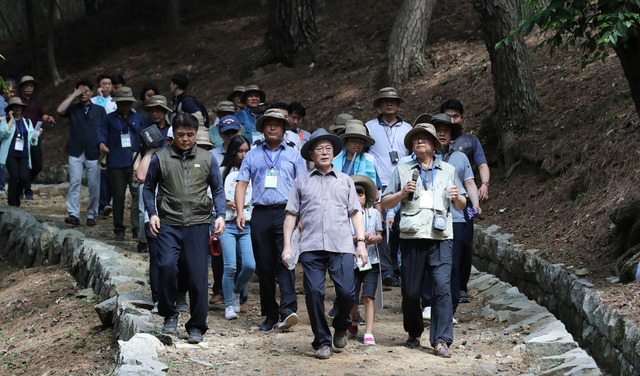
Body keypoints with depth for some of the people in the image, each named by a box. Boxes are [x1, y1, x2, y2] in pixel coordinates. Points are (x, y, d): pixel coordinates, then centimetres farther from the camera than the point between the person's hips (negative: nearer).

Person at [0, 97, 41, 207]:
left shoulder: (27, 122, 18)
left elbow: (31, 140, 16)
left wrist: (35, 135, -7)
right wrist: (11, 119, -7)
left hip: (23, 154, 3)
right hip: (10, 154, -3)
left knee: (24, 177, -12)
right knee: (14, 175, -17)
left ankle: (16, 197, 15)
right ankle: (12, 202, -6)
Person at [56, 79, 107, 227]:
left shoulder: (99, 110, 13)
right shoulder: (73, 108, 11)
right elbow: (60, 110, -9)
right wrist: (74, 95, -3)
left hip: (93, 153, 0)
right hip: (76, 153, 0)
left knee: (94, 185, -1)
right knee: (75, 182, -11)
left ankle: (91, 215, 8)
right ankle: (73, 214, -14)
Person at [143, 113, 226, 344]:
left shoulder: (207, 159, 12)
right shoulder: (160, 158, 9)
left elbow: (218, 190, 16)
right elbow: (149, 188, 15)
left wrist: (220, 216, 2)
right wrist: (152, 214, 2)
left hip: (198, 223, 1)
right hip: (168, 224, -1)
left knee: (198, 274, -3)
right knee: (166, 265, -20)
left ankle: (196, 327, 8)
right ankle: (169, 315, 0)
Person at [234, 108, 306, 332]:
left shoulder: (293, 155, 15)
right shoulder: (253, 156, 17)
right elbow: (242, 183, 13)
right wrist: (240, 212, -1)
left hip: (286, 212, -2)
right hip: (261, 214, 2)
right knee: (264, 266, 2)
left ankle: (287, 310, -27)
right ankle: (270, 315, 8)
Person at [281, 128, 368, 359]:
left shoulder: (345, 181, 20)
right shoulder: (301, 182, 16)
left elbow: (355, 213, 16)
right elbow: (291, 214, 12)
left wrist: (361, 241, 4)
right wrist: (287, 245, 3)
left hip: (342, 246, 0)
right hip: (311, 247, 0)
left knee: (346, 292, -11)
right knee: (313, 293, -8)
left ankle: (341, 327, 18)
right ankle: (322, 342, 5)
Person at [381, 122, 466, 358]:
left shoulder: (448, 171, 17)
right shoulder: (402, 171, 14)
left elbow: (461, 206, 21)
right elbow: (384, 203, 11)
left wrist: (457, 198, -2)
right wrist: (402, 193, -6)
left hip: (440, 238, 0)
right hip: (412, 237, 0)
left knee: (442, 287, -12)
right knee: (410, 291, 2)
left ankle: (441, 341, -12)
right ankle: (414, 334, 23)